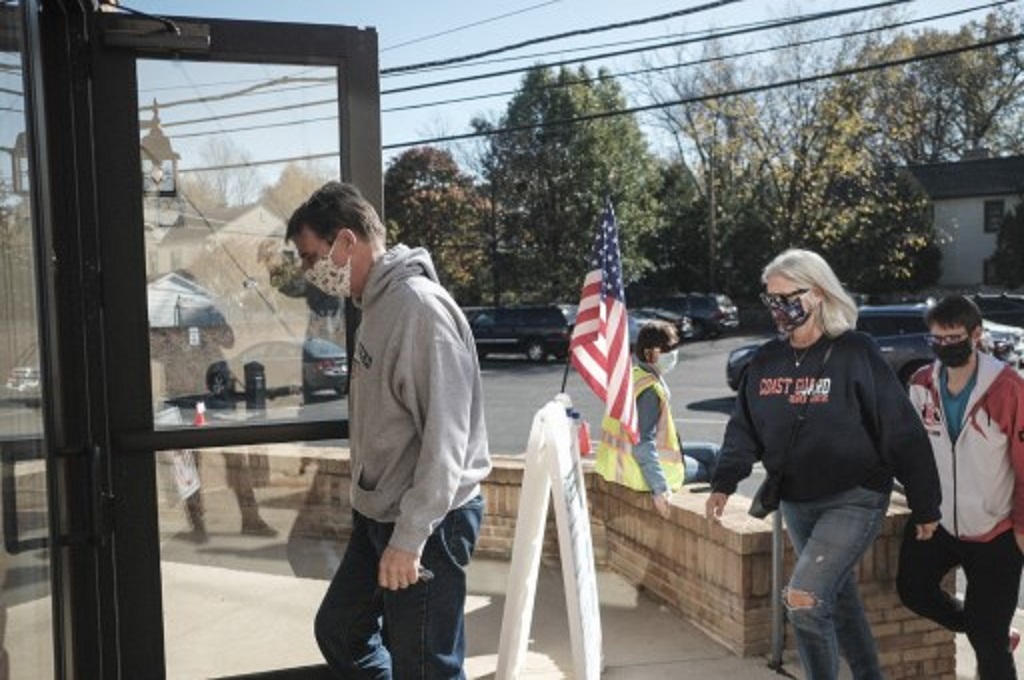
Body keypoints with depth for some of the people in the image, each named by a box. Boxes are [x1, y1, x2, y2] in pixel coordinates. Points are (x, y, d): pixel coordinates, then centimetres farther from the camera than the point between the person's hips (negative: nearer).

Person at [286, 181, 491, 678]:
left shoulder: (420, 306, -20)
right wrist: (368, 504, 17)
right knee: (338, 629, 21)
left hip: (426, 524, -10)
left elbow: (445, 435, -24)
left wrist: (409, 536, -23)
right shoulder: (376, 306, 10)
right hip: (377, 516, 10)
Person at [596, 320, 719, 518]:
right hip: (640, 469, -9)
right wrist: (659, 489, -29)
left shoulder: (633, 376, 5)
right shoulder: (651, 389, -24)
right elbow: (643, 444, -29)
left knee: (712, 453, 17)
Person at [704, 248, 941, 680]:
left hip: (854, 501, -6)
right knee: (838, 599, 18)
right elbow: (744, 429, 7)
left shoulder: (855, 355, -14)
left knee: (803, 598, -17)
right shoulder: (766, 362, 3)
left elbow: (902, 433, -11)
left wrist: (925, 507, -8)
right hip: (796, 503, 6)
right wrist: (724, 483, -7)